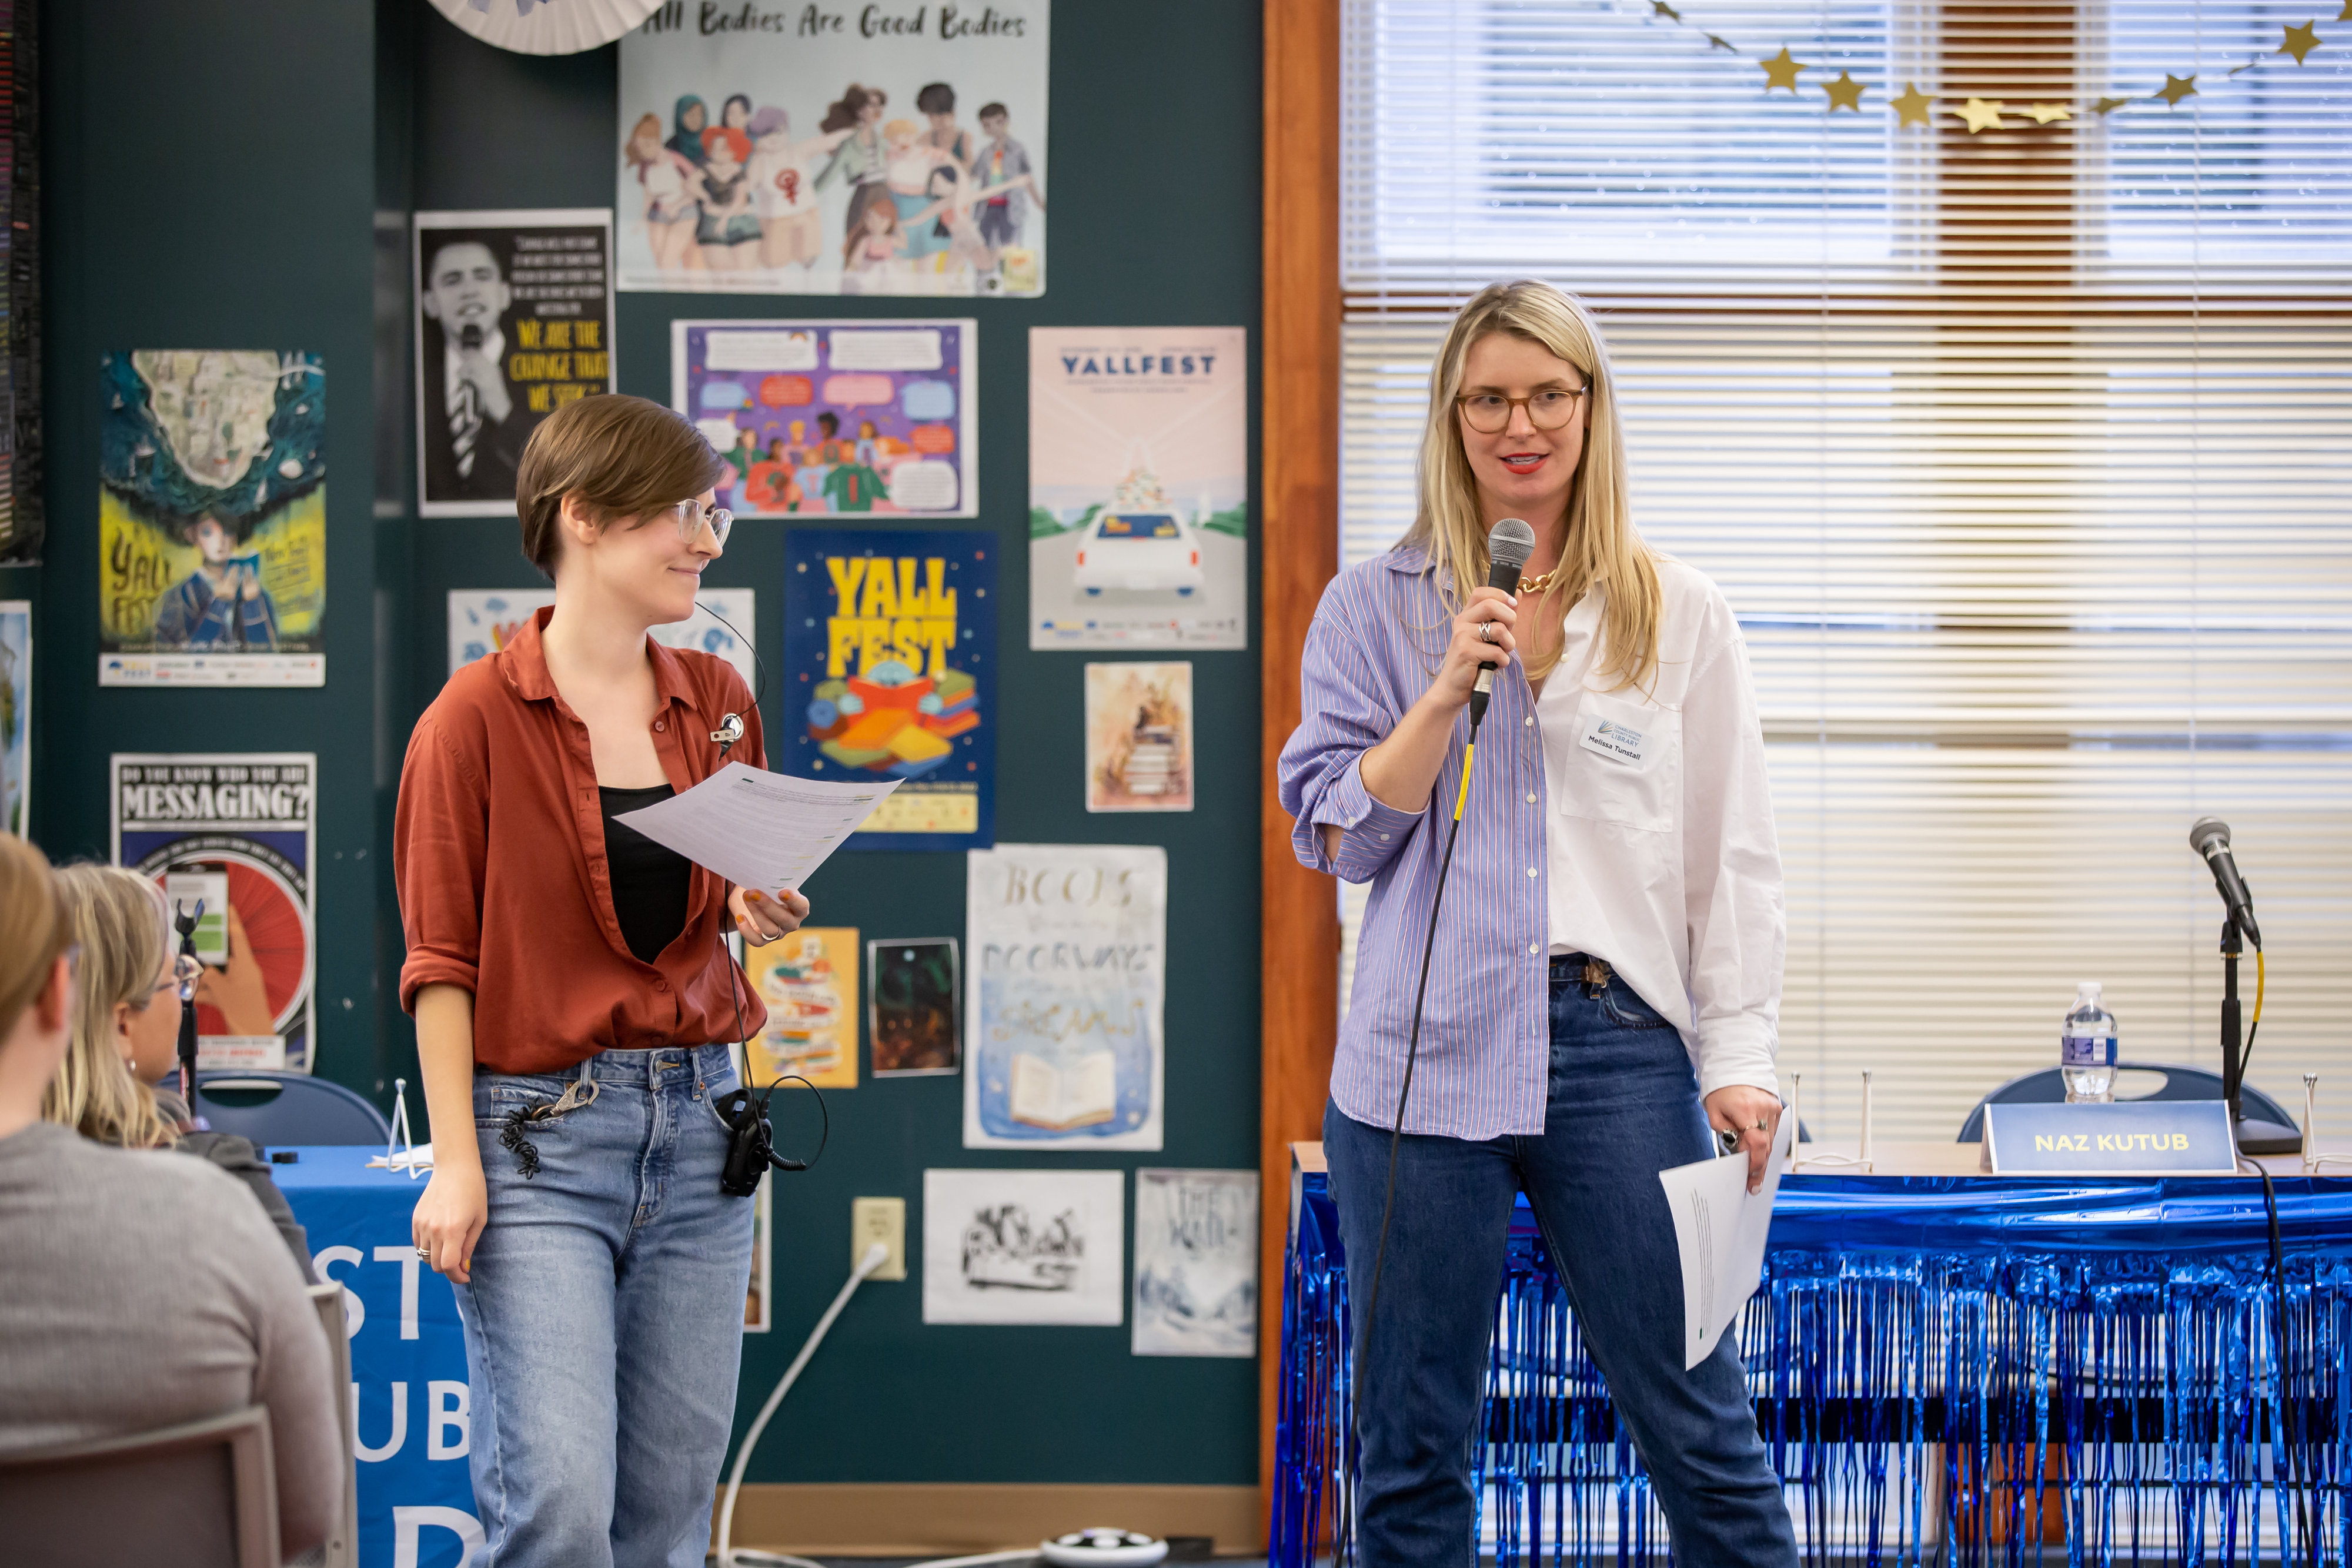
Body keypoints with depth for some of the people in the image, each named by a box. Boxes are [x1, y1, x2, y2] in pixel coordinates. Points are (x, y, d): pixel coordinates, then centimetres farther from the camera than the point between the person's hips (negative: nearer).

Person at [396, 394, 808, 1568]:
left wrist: (761, 916, -1)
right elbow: (440, 960, -6)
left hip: (697, 1121, 5)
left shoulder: (719, 701, 10)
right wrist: (455, 1163, -13)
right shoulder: (479, 714, -6)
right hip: (541, 1132, -5)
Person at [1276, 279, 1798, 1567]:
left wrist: (1738, 1060, -1)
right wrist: (1449, 690, -10)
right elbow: (1338, 836, 2)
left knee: (1702, 1436, 0)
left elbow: (1733, 859, 7)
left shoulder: (1680, 617, 8)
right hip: (1423, 1059, 1)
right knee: (1410, 1456, 7)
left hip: (1619, 1047, 0)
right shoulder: (1373, 611, 7)